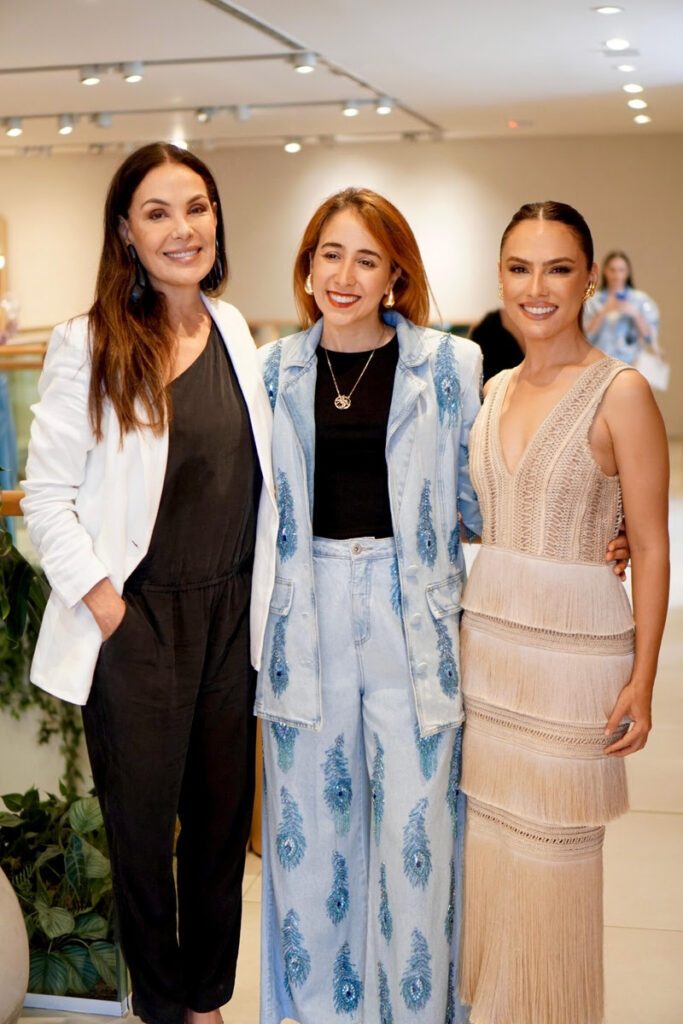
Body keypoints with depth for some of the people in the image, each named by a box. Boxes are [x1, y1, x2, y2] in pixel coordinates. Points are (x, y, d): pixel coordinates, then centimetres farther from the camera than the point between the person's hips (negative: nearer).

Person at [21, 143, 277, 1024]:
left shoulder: (231, 330, 6)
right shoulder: (89, 346, -10)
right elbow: (46, 495, -9)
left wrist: (260, 590, 11)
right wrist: (101, 601, -14)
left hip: (230, 611, 5)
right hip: (137, 620, -5)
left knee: (222, 813, 15)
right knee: (142, 821, 10)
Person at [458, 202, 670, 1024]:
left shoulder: (620, 392, -10)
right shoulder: (494, 391, 8)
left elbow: (650, 546, -9)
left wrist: (642, 678, -12)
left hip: (576, 645, -5)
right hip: (486, 635, 5)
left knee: (552, 855, 5)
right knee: (484, 837, 12)